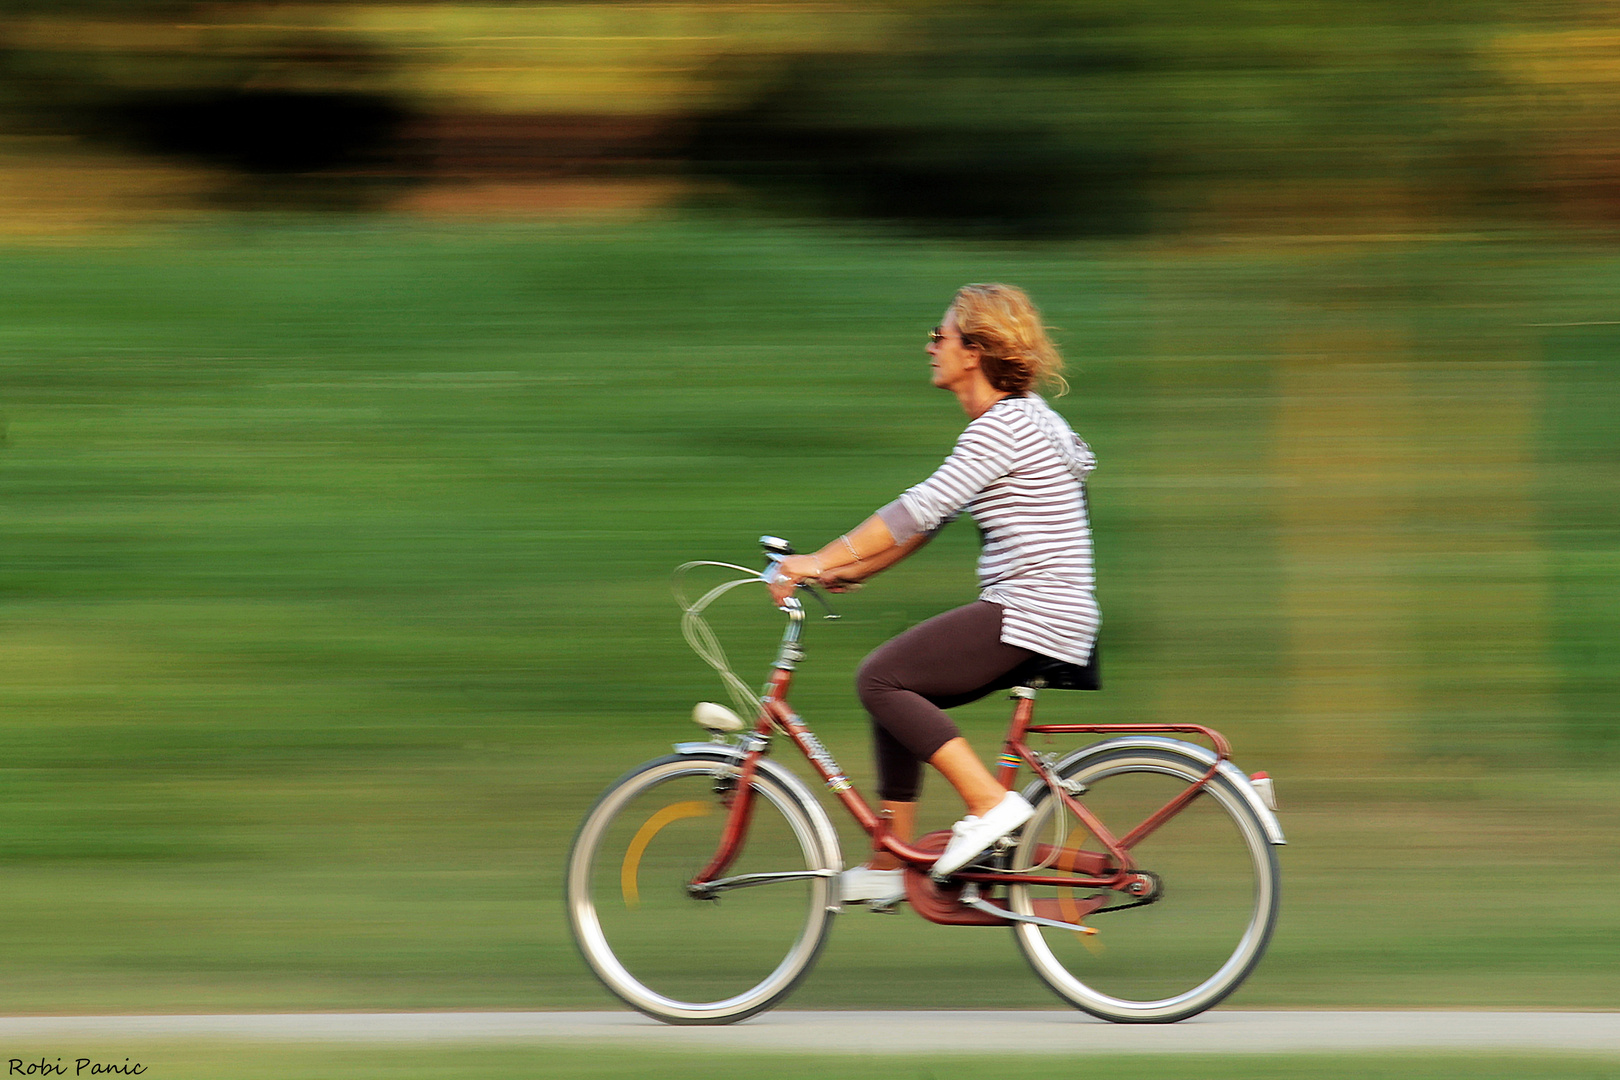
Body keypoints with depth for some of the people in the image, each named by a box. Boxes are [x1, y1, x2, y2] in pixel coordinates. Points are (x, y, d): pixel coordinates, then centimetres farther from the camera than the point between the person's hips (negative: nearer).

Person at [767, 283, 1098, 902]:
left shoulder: (1005, 426, -15)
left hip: (1033, 616, -10)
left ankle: (990, 803, -14)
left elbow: (921, 509, -22)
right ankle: (889, 867, 15)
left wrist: (822, 561, -21)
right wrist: (848, 570, 16)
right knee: (895, 691, 14)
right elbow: (928, 519, 21)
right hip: (1028, 616, 10)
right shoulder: (1012, 419, 17)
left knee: (881, 679, -13)